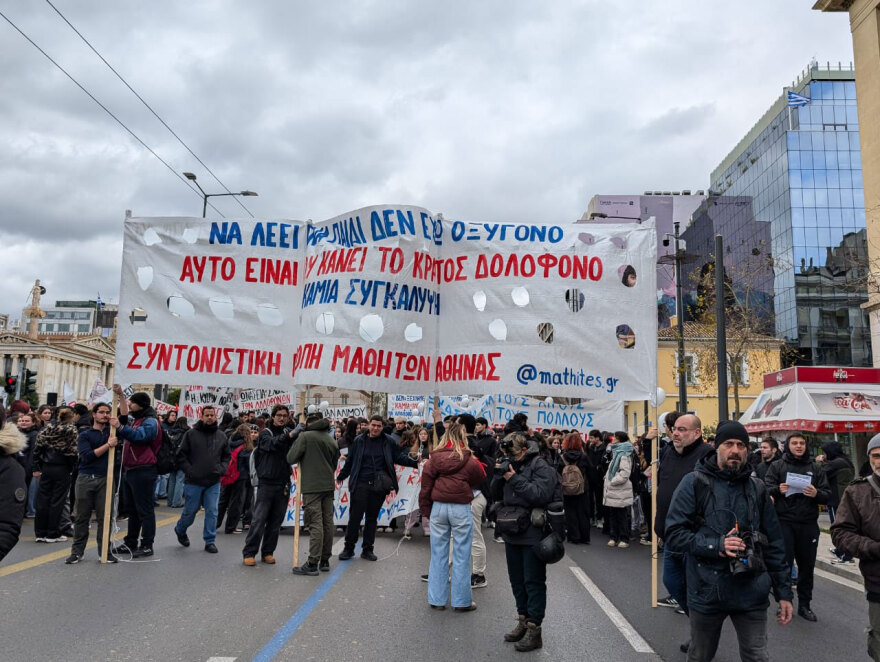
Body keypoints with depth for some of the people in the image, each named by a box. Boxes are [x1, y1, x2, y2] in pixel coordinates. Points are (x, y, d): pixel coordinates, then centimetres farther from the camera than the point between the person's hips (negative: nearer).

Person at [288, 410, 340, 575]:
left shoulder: (305, 436, -7)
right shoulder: (332, 440, 12)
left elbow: (291, 458, -7)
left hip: (312, 487, -6)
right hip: (328, 486, 6)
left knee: (315, 524, -7)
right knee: (327, 522, 9)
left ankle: (313, 563, -6)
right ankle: (325, 560, 17)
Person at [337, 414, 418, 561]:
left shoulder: (388, 442, 4)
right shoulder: (359, 440, 1)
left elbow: (400, 456, 6)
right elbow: (350, 460, 10)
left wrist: (414, 462, -11)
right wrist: (341, 476, 19)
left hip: (379, 486, 2)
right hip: (360, 484, -1)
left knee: (372, 517, 10)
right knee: (355, 516, 0)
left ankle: (367, 549, 21)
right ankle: (349, 548, 15)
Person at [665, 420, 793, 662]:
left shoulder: (757, 489, 5)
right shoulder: (694, 483, -7)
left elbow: (774, 544, 10)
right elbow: (673, 534, -11)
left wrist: (784, 592, 8)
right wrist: (716, 545, -22)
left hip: (751, 593, 2)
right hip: (707, 592, -2)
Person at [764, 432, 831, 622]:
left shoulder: (815, 469, 9)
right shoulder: (777, 466, 3)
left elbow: (827, 495, 5)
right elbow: (766, 489, -3)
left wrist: (816, 494, -16)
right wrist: (778, 490, -24)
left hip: (808, 524, 3)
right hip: (784, 522, -3)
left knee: (807, 566, 10)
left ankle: (804, 605, 22)